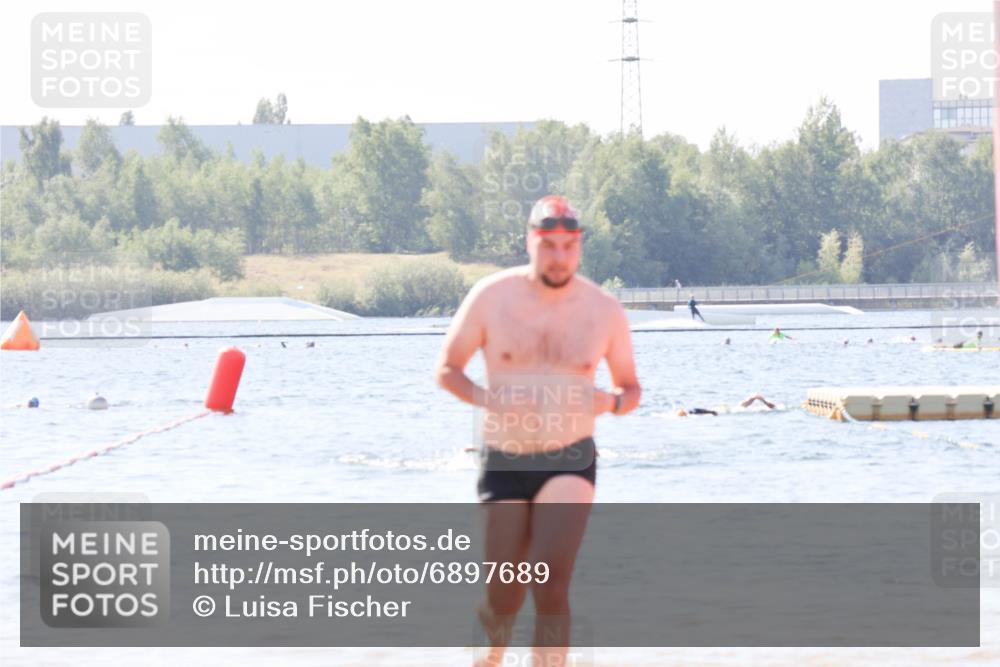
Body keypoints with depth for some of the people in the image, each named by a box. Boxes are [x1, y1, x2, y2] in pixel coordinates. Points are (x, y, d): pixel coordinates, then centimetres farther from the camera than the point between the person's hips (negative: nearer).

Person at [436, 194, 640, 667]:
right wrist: (486, 398, -18)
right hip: (504, 463, 1)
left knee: (550, 581, -22)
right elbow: (447, 369, 2)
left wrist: (610, 401, -15)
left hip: (570, 463, -1)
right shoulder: (491, 297, -7)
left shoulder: (605, 310, -4)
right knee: (505, 594, 5)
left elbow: (630, 388, 9)